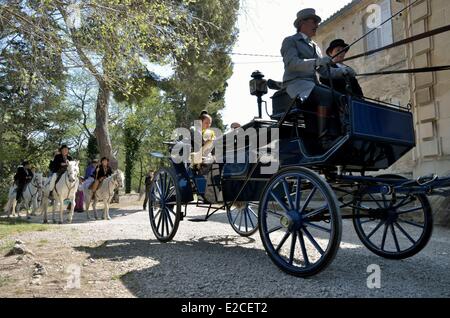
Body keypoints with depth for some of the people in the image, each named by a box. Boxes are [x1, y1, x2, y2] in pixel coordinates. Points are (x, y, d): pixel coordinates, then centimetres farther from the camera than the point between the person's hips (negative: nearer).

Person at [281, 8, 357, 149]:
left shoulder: (314, 46, 28)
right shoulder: (290, 41, 7)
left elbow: (325, 71, 19)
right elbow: (291, 63, -14)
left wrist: (343, 71, 0)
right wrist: (316, 61, -27)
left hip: (312, 84, 7)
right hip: (296, 84, -7)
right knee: (326, 95, -32)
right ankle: (324, 138, -34)